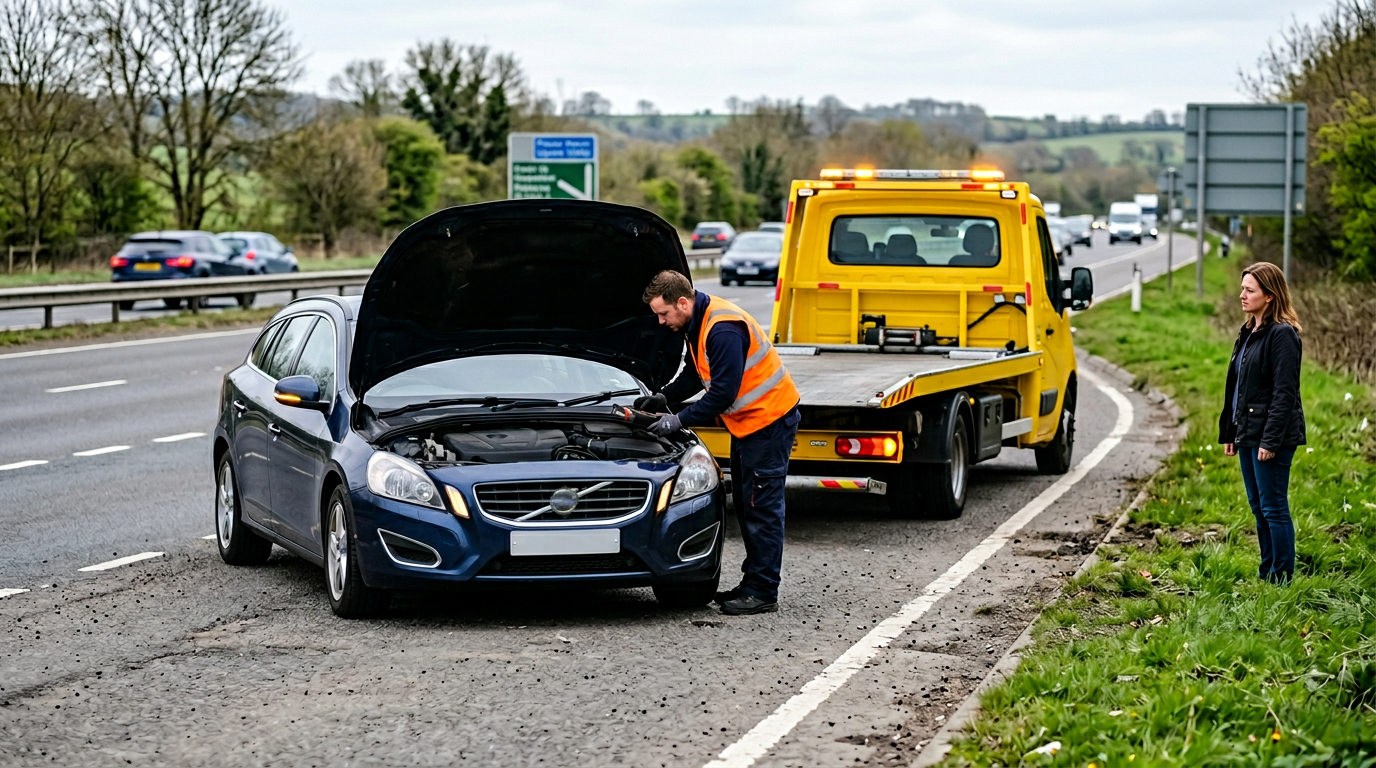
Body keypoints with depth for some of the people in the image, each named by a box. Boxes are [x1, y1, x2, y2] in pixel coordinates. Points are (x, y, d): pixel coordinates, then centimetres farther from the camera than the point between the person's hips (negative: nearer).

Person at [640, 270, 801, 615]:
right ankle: (752, 582, 21)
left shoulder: (723, 329, -26)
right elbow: (695, 374, 20)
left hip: (769, 418, -11)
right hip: (746, 422, 11)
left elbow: (723, 392, -27)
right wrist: (664, 397, 7)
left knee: (761, 506, -8)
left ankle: (763, 593, -5)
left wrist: (680, 420, -22)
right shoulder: (696, 323, 7)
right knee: (745, 505, 14)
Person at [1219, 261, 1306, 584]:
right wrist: (1229, 432, 16)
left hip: (1271, 436, -10)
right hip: (1248, 434, 10)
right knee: (1259, 507, 14)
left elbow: (1284, 392, -18)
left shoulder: (1282, 334, -14)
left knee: (1273, 508, -4)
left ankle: (1281, 578, 3)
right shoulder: (1248, 332, 15)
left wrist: (1271, 440, -21)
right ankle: (1266, 573, 22)